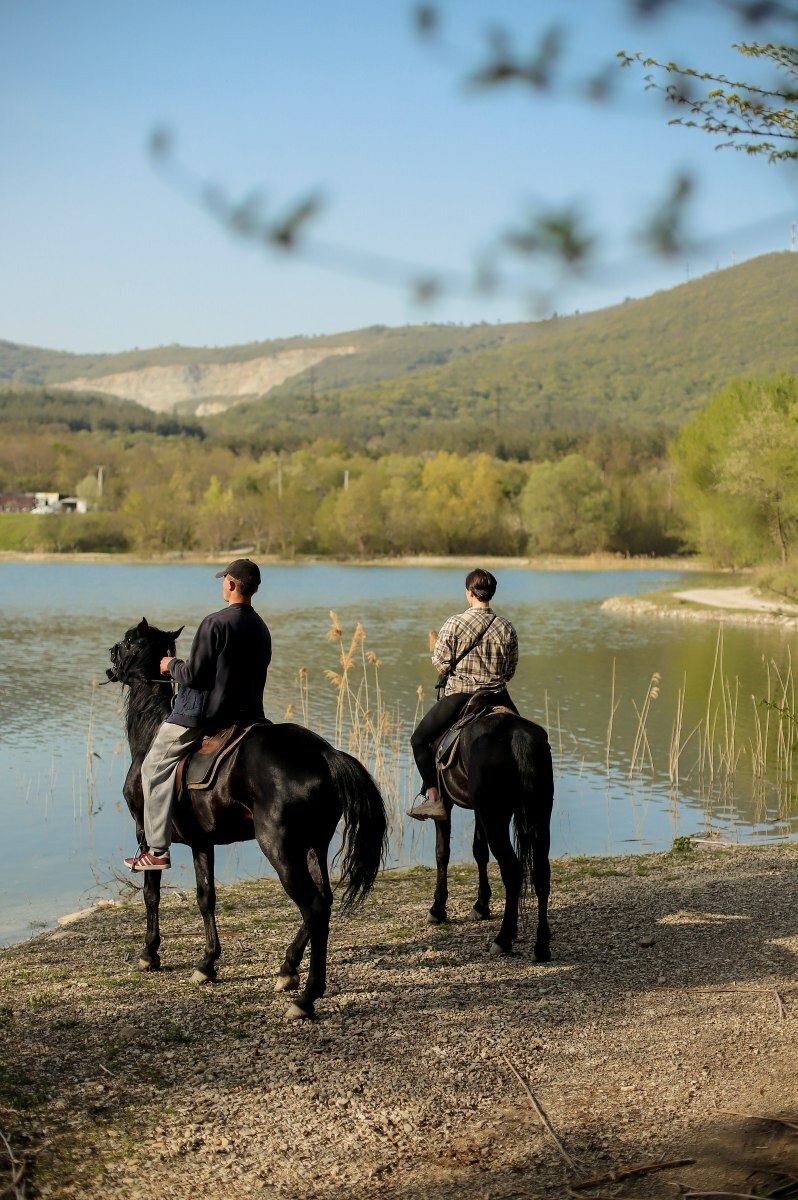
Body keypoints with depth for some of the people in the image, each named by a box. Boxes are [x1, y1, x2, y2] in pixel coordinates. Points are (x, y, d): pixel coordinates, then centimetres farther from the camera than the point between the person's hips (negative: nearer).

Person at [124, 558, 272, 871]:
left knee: (154, 766, 4)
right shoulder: (261, 629, 9)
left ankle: (157, 850, 0)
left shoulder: (215, 623, -17)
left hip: (201, 716, -8)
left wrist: (173, 666, 3)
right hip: (247, 714, 8)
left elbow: (193, 675, -18)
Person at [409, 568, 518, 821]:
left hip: (459, 696, -3)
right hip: (497, 698, 3)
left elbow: (440, 663, -7)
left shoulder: (455, 623, -9)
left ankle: (432, 796, -1)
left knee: (419, 739, 10)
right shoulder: (507, 628, 1)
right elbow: (510, 671, 6)